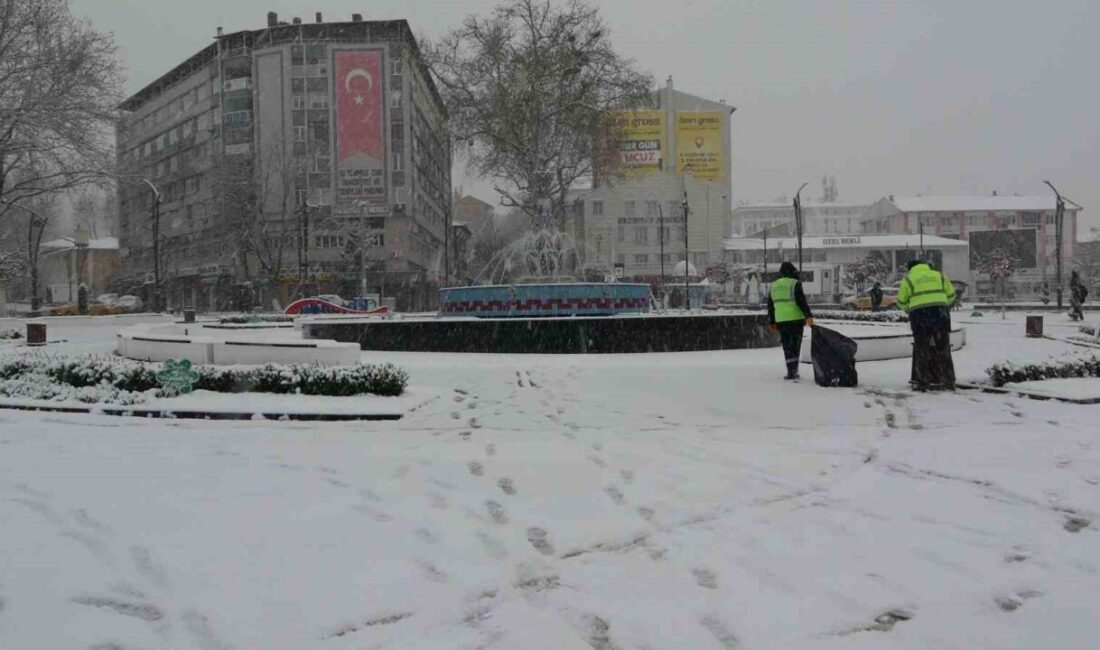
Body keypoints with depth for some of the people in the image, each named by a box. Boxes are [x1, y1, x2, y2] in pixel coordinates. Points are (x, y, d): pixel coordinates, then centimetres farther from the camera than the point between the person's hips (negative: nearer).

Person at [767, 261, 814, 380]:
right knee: (795, 345, 5)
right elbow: (802, 302, -14)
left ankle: (791, 371, 4)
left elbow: (770, 306, 18)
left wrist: (771, 322, 25)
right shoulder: (795, 284, -6)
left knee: (787, 346, 8)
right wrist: (808, 316, -16)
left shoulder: (773, 286, 13)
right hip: (795, 319, -4)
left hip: (780, 321, 4)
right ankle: (794, 371, 1)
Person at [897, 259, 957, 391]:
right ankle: (947, 381, 12)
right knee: (943, 349, 9)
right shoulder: (939, 275, 16)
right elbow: (951, 294, 17)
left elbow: (901, 301, 9)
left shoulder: (908, 279, 8)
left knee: (922, 350, 6)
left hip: (920, 315, -2)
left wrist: (910, 308, 28)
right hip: (940, 314, 2)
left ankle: (924, 382, 4)